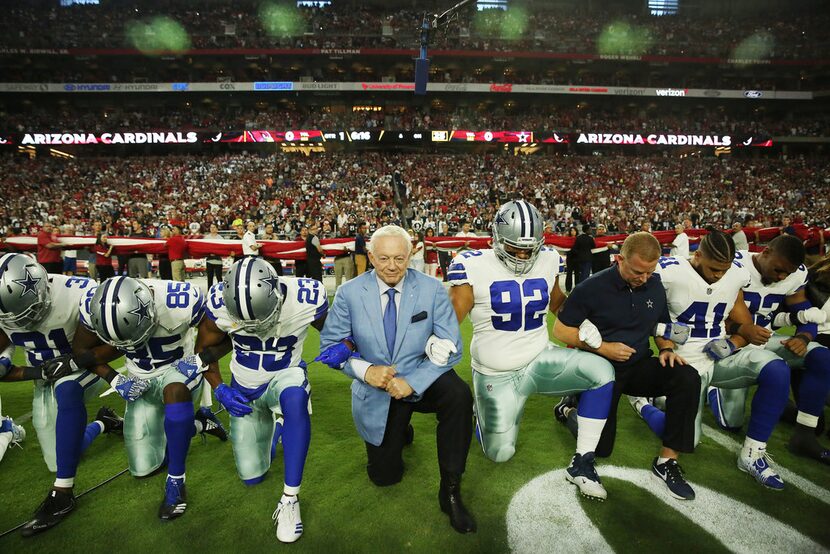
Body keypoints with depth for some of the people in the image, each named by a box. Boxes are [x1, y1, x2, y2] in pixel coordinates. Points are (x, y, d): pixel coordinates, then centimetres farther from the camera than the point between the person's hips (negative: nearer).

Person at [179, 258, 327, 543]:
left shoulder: (306, 297, -29)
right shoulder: (221, 301, -25)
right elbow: (205, 348, -5)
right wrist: (219, 389, -16)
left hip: (285, 376, -2)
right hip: (244, 389, 2)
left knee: (294, 398, -41)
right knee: (251, 476, 11)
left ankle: (290, 498, -26)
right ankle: (269, 430, 43)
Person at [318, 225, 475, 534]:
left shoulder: (432, 290, -11)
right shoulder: (349, 293, -10)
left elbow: (450, 348, -13)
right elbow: (331, 345, -5)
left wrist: (412, 382, -26)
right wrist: (365, 370, -23)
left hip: (421, 379, 0)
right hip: (376, 389, 1)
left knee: (459, 395, -33)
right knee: (385, 476, 6)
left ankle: (450, 491, -14)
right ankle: (400, 430, 40)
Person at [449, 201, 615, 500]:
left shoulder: (548, 261, -2)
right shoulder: (475, 266, -16)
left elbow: (558, 304, 16)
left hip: (540, 359, 4)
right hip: (496, 375, -3)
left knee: (602, 372, -20)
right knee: (500, 454, 2)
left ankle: (581, 464, -5)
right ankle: (482, 411, 38)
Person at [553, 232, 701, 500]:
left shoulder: (655, 286, -1)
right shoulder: (592, 288, -17)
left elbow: (663, 326, 15)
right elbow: (560, 330, -12)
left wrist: (667, 349, -6)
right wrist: (602, 347, -19)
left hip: (639, 367, 5)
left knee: (688, 378, -25)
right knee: (601, 448, -2)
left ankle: (667, 459, -12)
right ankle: (569, 409, 30)